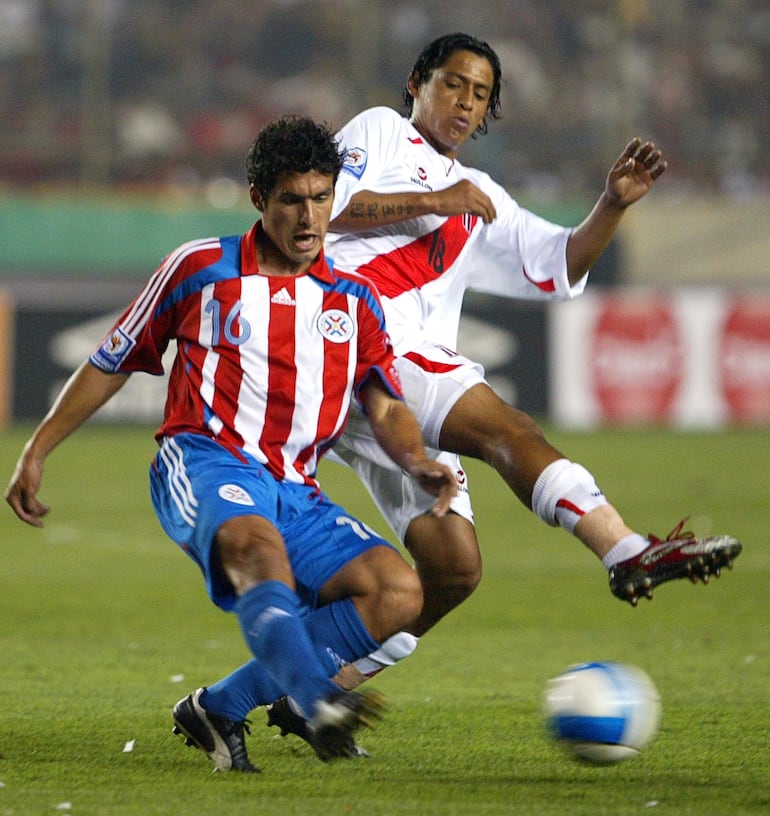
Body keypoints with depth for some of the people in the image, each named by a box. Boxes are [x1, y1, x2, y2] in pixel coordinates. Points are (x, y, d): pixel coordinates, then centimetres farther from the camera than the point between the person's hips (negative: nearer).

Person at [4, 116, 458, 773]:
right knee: (256, 543, -40)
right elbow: (111, 363, 19)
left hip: (296, 491, 4)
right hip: (204, 461, -4)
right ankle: (318, 704, -64)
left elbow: (386, 406, 9)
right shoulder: (200, 269, 10)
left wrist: (416, 461, -14)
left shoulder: (354, 301, 18)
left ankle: (220, 708, -13)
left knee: (399, 592, -20)